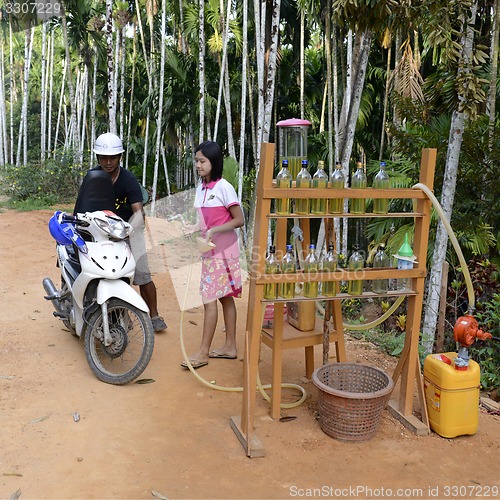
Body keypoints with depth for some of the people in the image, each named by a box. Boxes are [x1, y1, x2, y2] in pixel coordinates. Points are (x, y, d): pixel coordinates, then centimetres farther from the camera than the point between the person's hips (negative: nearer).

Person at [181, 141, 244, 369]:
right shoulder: (201, 188, 9)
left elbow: (239, 220, -15)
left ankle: (203, 352, 1)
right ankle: (230, 346, 21)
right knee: (225, 297, 13)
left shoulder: (223, 187, -14)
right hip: (210, 249, 8)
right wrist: (195, 228, -2)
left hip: (223, 250, -8)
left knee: (209, 299, -6)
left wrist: (214, 231, -23)